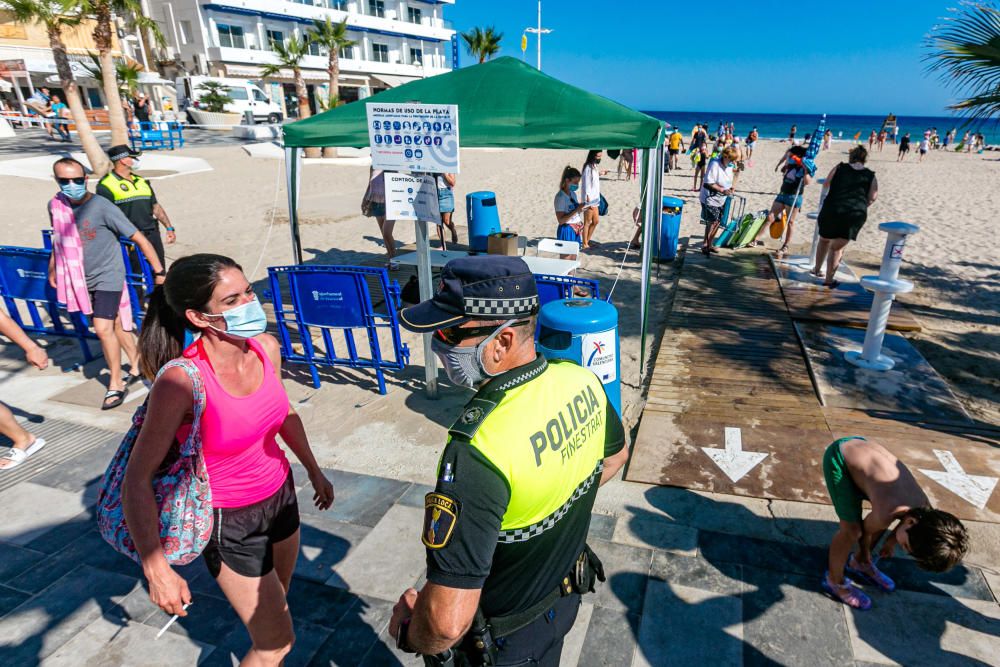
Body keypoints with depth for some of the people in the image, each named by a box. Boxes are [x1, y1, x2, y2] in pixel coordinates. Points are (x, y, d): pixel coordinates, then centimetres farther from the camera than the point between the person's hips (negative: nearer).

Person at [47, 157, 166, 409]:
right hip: (81, 279, 6)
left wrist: (159, 272, -19)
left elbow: (140, 239, -18)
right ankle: (136, 366, 31)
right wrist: (53, 269, 22)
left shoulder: (102, 207, -19)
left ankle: (116, 384, 2)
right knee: (115, 323, 15)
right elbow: (58, 239, 18)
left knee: (103, 329, -12)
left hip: (107, 276, -6)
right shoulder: (55, 206, -1)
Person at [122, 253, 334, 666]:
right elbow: (136, 481, -23)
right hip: (229, 522, -5)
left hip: (280, 495, 5)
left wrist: (315, 472, 15)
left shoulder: (266, 347, -13)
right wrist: (157, 571, -22)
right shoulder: (181, 381, -30)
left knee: (276, 602, 28)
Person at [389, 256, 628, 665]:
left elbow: (447, 622, -36)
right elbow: (615, 456, 4)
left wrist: (408, 632, -15)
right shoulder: (582, 381, -17)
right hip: (564, 594, 6)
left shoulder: (477, 451, -40)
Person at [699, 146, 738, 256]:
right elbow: (708, 184, -22)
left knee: (717, 222, 11)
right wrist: (722, 190, -25)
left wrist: (730, 188, -1)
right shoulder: (714, 165, -19)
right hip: (710, 198, -8)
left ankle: (709, 244, 23)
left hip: (721, 200, 8)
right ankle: (705, 245, -3)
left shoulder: (729, 166, 4)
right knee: (712, 221, -12)